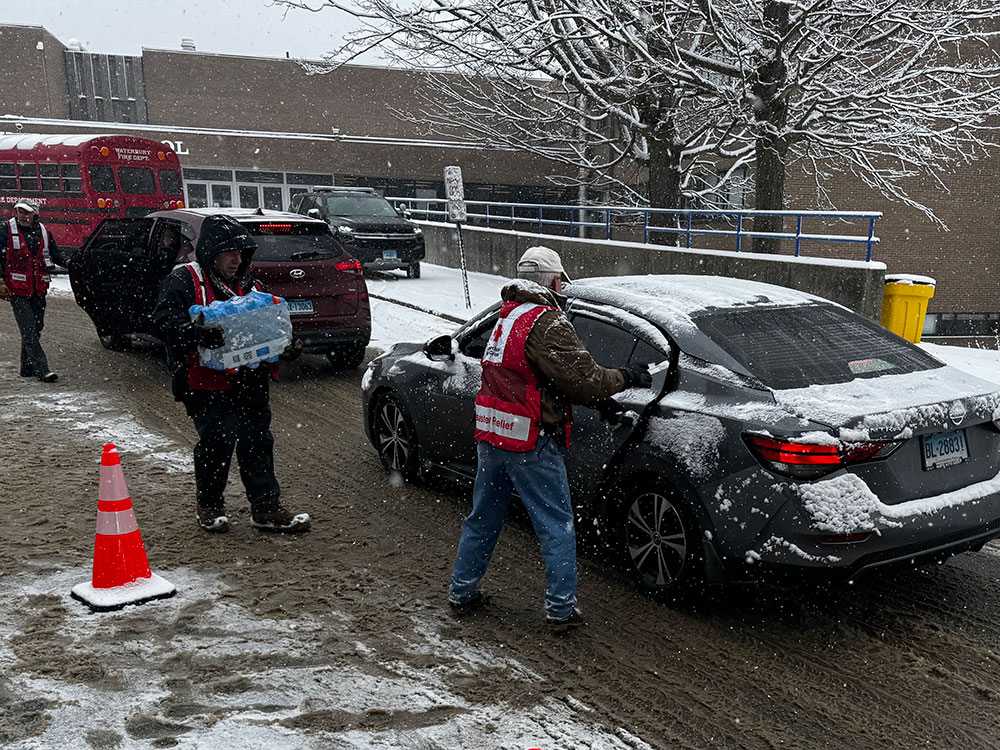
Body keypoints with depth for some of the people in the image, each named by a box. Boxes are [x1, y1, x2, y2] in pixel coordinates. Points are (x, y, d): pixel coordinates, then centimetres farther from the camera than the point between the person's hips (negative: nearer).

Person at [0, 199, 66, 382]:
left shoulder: (43, 232, 9)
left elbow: (55, 253, 13)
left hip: (39, 291, 5)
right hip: (17, 291, -5)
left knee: (36, 329, 11)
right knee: (29, 330, -11)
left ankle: (27, 368, 24)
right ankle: (42, 369, -13)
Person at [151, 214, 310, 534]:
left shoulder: (249, 285, 19)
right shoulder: (184, 280, -2)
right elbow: (165, 319, -14)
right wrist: (199, 333, -31)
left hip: (249, 381, 6)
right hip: (205, 383, -6)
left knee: (257, 440, 6)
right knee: (217, 440, -5)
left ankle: (266, 508, 15)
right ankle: (209, 507, 17)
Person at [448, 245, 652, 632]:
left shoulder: (506, 317, 15)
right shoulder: (547, 323, -15)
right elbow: (584, 378, -19)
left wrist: (596, 397, 13)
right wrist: (625, 377, -3)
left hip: (490, 433, 9)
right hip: (530, 441, -8)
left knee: (483, 517, 20)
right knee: (557, 526, 4)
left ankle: (462, 592, 30)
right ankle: (561, 610, 10)